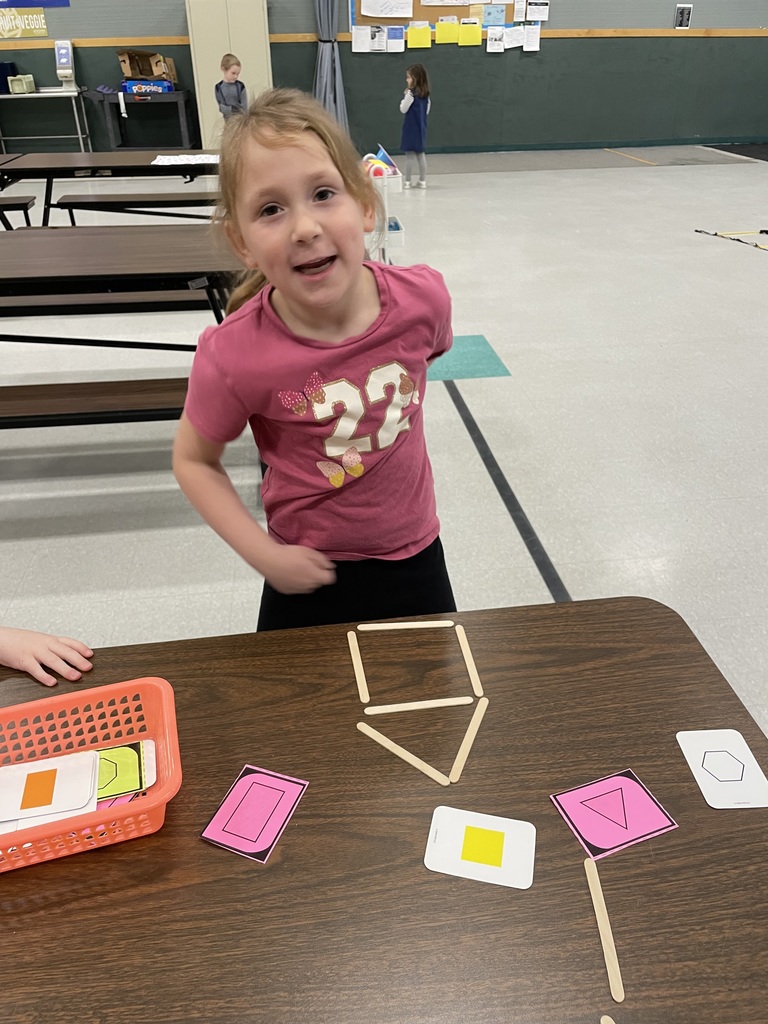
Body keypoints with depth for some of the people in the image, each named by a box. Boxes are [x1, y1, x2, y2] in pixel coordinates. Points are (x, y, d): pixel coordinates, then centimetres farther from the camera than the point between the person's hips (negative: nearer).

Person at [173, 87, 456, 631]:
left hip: (415, 555, 3)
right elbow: (194, 461, -9)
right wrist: (264, 554, -16)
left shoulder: (423, 298, -20)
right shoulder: (234, 356, -26)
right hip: (310, 572, -2)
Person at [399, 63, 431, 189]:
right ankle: (422, 181, 13)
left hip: (411, 128, -7)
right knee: (421, 154, 11)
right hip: (421, 127, 7)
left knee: (409, 155, -2)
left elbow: (403, 109, -12)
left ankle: (407, 181, 2)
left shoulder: (411, 93, -16)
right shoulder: (425, 93, 7)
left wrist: (405, 96, -3)